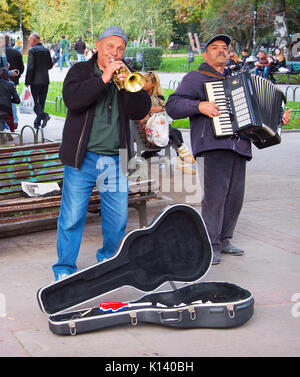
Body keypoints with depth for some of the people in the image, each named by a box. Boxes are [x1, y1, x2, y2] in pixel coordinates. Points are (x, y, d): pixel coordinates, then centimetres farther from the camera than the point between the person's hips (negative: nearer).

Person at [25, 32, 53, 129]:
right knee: (41, 101, 11)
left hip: (35, 80, -6)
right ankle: (37, 123, 17)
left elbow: (30, 67, -16)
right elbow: (50, 65, 12)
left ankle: (44, 115, -20)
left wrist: (27, 81, -12)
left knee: (34, 101, 1)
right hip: (45, 80, 6)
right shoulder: (46, 50, 8)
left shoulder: (32, 50, -10)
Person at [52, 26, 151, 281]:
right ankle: (65, 269, 8)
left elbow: (141, 111, 0)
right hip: (83, 158, -3)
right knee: (72, 217, -3)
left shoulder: (128, 77, 13)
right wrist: (104, 78, -20)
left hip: (116, 160, 3)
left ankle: (110, 260, 28)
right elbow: (72, 99, -14)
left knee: (118, 217, 8)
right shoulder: (81, 71, 5)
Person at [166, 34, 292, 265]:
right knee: (215, 194, -12)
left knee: (235, 195, 4)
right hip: (213, 144, -6)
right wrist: (200, 106, -16)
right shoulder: (196, 78, 9)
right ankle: (210, 245, -6)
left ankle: (224, 240, 15)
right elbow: (172, 106, -3)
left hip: (238, 147, 7)